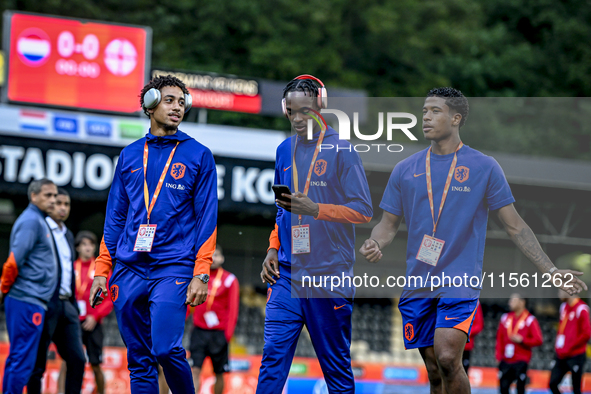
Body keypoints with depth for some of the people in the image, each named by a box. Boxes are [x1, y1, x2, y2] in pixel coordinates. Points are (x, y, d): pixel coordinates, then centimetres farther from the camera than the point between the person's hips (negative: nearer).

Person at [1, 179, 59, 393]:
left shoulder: (39, 221, 20)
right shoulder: (31, 220, -10)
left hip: (31, 301, 10)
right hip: (28, 301, -10)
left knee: (17, 358, 10)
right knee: (23, 360, -9)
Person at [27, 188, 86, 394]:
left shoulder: (68, 235, 21)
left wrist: (74, 306, 17)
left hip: (66, 306, 7)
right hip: (45, 305, -7)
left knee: (77, 359, -2)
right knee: (37, 363, -2)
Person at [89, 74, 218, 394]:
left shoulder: (199, 156, 5)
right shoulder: (130, 156, 15)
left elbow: (207, 219, 1)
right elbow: (114, 218, 16)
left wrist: (201, 274, -9)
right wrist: (102, 270, 8)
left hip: (173, 268, -4)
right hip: (129, 270, 4)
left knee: (166, 348, -19)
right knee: (139, 359, 3)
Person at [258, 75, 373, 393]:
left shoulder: (340, 149, -5)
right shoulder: (285, 150, 12)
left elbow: (363, 210, -9)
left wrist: (316, 209, -20)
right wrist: (273, 249, 9)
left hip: (329, 273, -4)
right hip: (286, 272, 4)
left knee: (335, 363, 3)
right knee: (274, 353, -6)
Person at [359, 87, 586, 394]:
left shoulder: (484, 167, 0)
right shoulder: (405, 170, 8)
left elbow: (514, 225, 3)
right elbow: (389, 223, 13)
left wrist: (549, 270, -4)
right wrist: (373, 245, -10)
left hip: (461, 280, -4)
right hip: (418, 285, 4)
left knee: (447, 359, -21)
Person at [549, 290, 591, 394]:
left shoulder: (581, 309, -13)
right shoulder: (564, 307, 11)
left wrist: (569, 348, -13)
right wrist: (558, 345, 8)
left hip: (575, 357, -8)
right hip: (562, 356, 8)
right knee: (553, 383, 1)